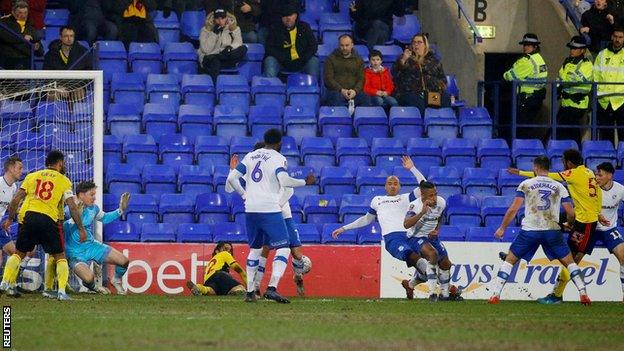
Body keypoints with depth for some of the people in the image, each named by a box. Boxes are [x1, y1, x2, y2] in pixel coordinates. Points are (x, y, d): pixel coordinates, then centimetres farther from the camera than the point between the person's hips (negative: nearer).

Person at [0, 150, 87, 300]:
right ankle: (61, 291, -2)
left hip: (27, 216, 2)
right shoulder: (64, 181, 8)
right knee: (60, 257, 11)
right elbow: (72, 207, 0)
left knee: (19, 253, 20)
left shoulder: (32, 176, 16)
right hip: (48, 219, -2)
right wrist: (81, 229, 4)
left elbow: (15, 200, 11)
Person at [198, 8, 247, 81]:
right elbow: (206, 50, -7)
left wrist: (230, 47, -24)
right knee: (215, 61, -40)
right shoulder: (206, 30, 4)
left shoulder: (234, 29, 11)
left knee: (243, 49, -25)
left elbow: (238, 43, -2)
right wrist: (214, 33, -14)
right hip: (210, 58, -3)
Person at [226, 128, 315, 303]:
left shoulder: (250, 156, 13)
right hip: (270, 209, -6)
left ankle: (250, 291, 17)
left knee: (255, 249, 20)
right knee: (283, 248, -3)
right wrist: (305, 182, -7)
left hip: (250, 209, 6)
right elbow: (284, 180, -20)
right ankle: (272, 288, -21)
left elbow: (232, 178, 9)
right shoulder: (278, 158, -3)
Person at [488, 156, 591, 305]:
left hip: (529, 231, -1)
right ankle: (583, 293, 2)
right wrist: (569, 225, 29)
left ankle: (495, 295, 3)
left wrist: (502, 228, 10)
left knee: (510, 260, 13)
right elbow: (571, 213, 7)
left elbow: (513, 209, -1)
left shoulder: (526, 185, 4)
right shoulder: (559, 187, 8)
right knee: (569, 261, 14)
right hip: (553, 230, 1)